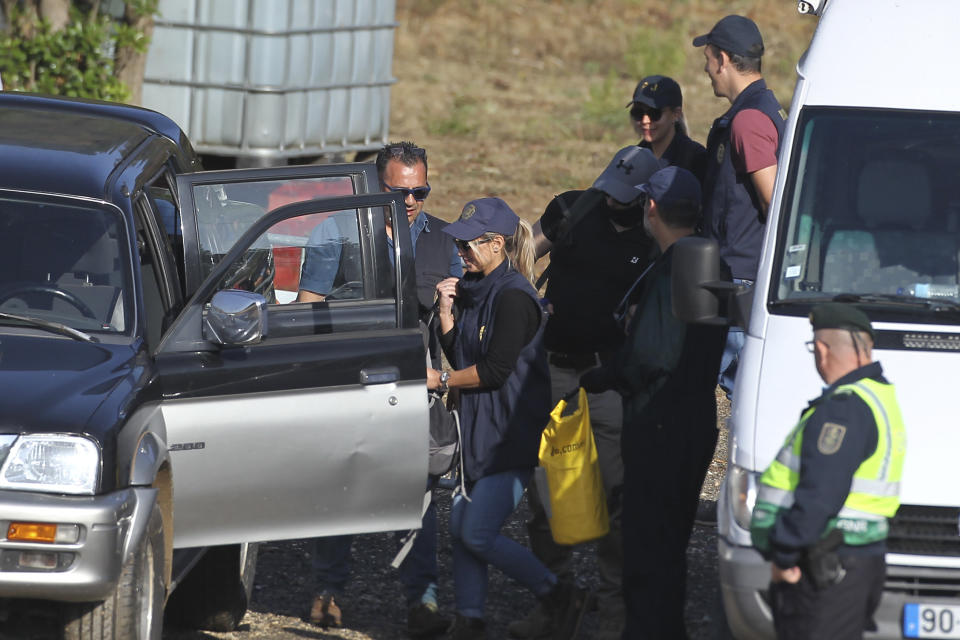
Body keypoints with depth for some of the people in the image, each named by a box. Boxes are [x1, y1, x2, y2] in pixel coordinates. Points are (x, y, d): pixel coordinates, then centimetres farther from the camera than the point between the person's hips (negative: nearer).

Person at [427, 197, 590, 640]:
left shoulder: (514, 297, -16)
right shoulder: (472, 290, 13)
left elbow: (495, 369, -19)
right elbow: (460, 356, 14)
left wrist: (440, 380, -10)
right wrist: (445, 312, 1)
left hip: (511, 436, -9)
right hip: (478, 430, 9)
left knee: (478, 535, -12)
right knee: (460, 528, 5)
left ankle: (560, 598, 1)